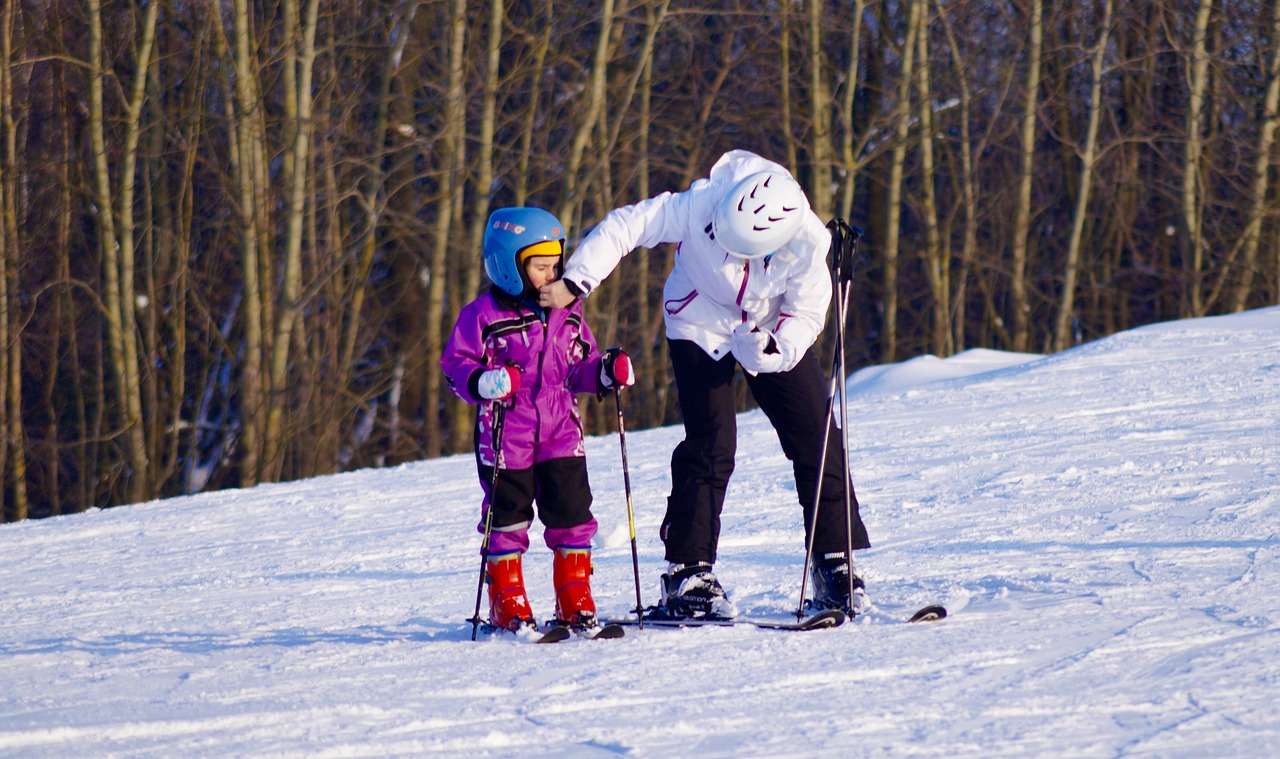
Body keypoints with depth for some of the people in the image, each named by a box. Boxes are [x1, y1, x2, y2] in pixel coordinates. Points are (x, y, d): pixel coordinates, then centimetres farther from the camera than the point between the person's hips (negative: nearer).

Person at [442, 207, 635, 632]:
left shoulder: (567, 314, 10)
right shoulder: (483, 316, -6)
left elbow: (580, 366, 18)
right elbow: (455, 366, -6)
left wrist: (607, 372, -2)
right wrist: (484, 382, -24)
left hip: (561, 433, 4)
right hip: (505, 438, -4)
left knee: (571, 514, 1)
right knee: (507, 518, 2)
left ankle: (576, 603, 9)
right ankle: (508, 604, 13)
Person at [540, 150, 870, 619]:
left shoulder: (807, 242, -29)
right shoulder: (701, 206, -33)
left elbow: (806, 316, -16)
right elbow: (625, 227, -25)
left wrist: (772, 348, -36)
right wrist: (574, 283, -31)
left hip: (773, 333, 2)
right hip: (702, 328, -2)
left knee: (814, 436, -4)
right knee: (711, 444, -14)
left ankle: (834, 562, 6)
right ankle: (687, 573, -8)